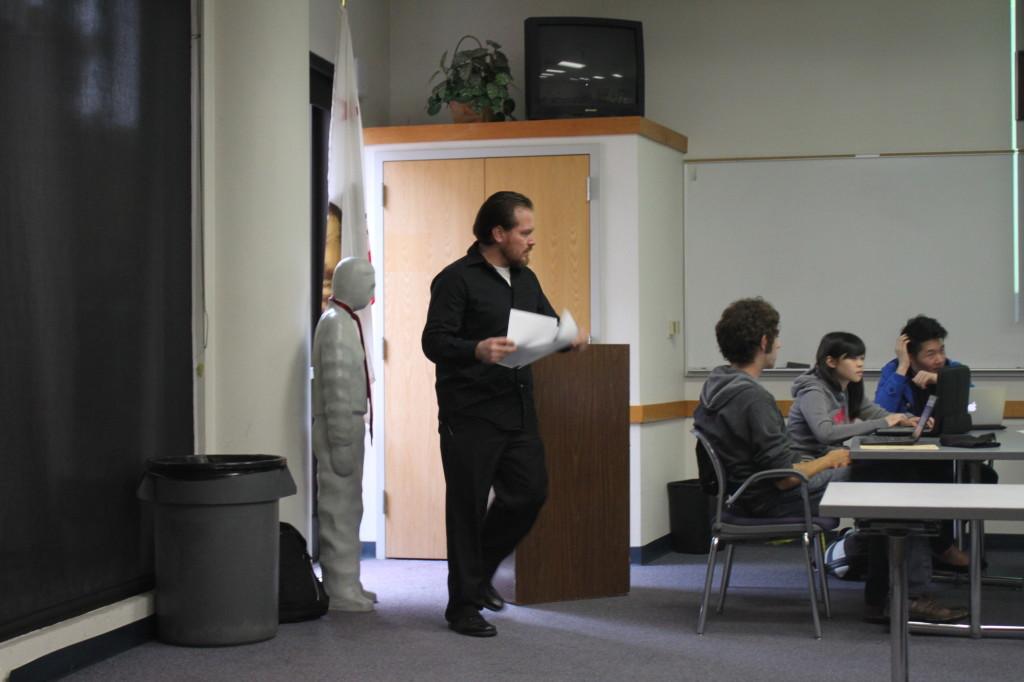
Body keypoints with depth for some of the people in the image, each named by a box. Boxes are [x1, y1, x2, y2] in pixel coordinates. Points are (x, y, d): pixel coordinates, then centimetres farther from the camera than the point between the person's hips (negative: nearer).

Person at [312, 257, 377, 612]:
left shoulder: (343, 320, 16)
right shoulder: (336, 323, -15)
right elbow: (336, 385, -21)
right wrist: (341, 441, -22)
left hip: (347, 423, 10)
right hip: (339, 425, -10)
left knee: (346, 507, 15)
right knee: (340, 508, -6)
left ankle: (344, 583, 23)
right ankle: (341, 590, -2)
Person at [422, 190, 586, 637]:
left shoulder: (525, 279, 15)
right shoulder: (457, 279, -9)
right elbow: (434, 341, -16)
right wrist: (477, 350, -35)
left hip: (518, 411, 7)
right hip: (470, 415, -7)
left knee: (529, 493, 7)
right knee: (468, 507, 0)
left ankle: (480, 571, 29)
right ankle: (463, 605, 12)